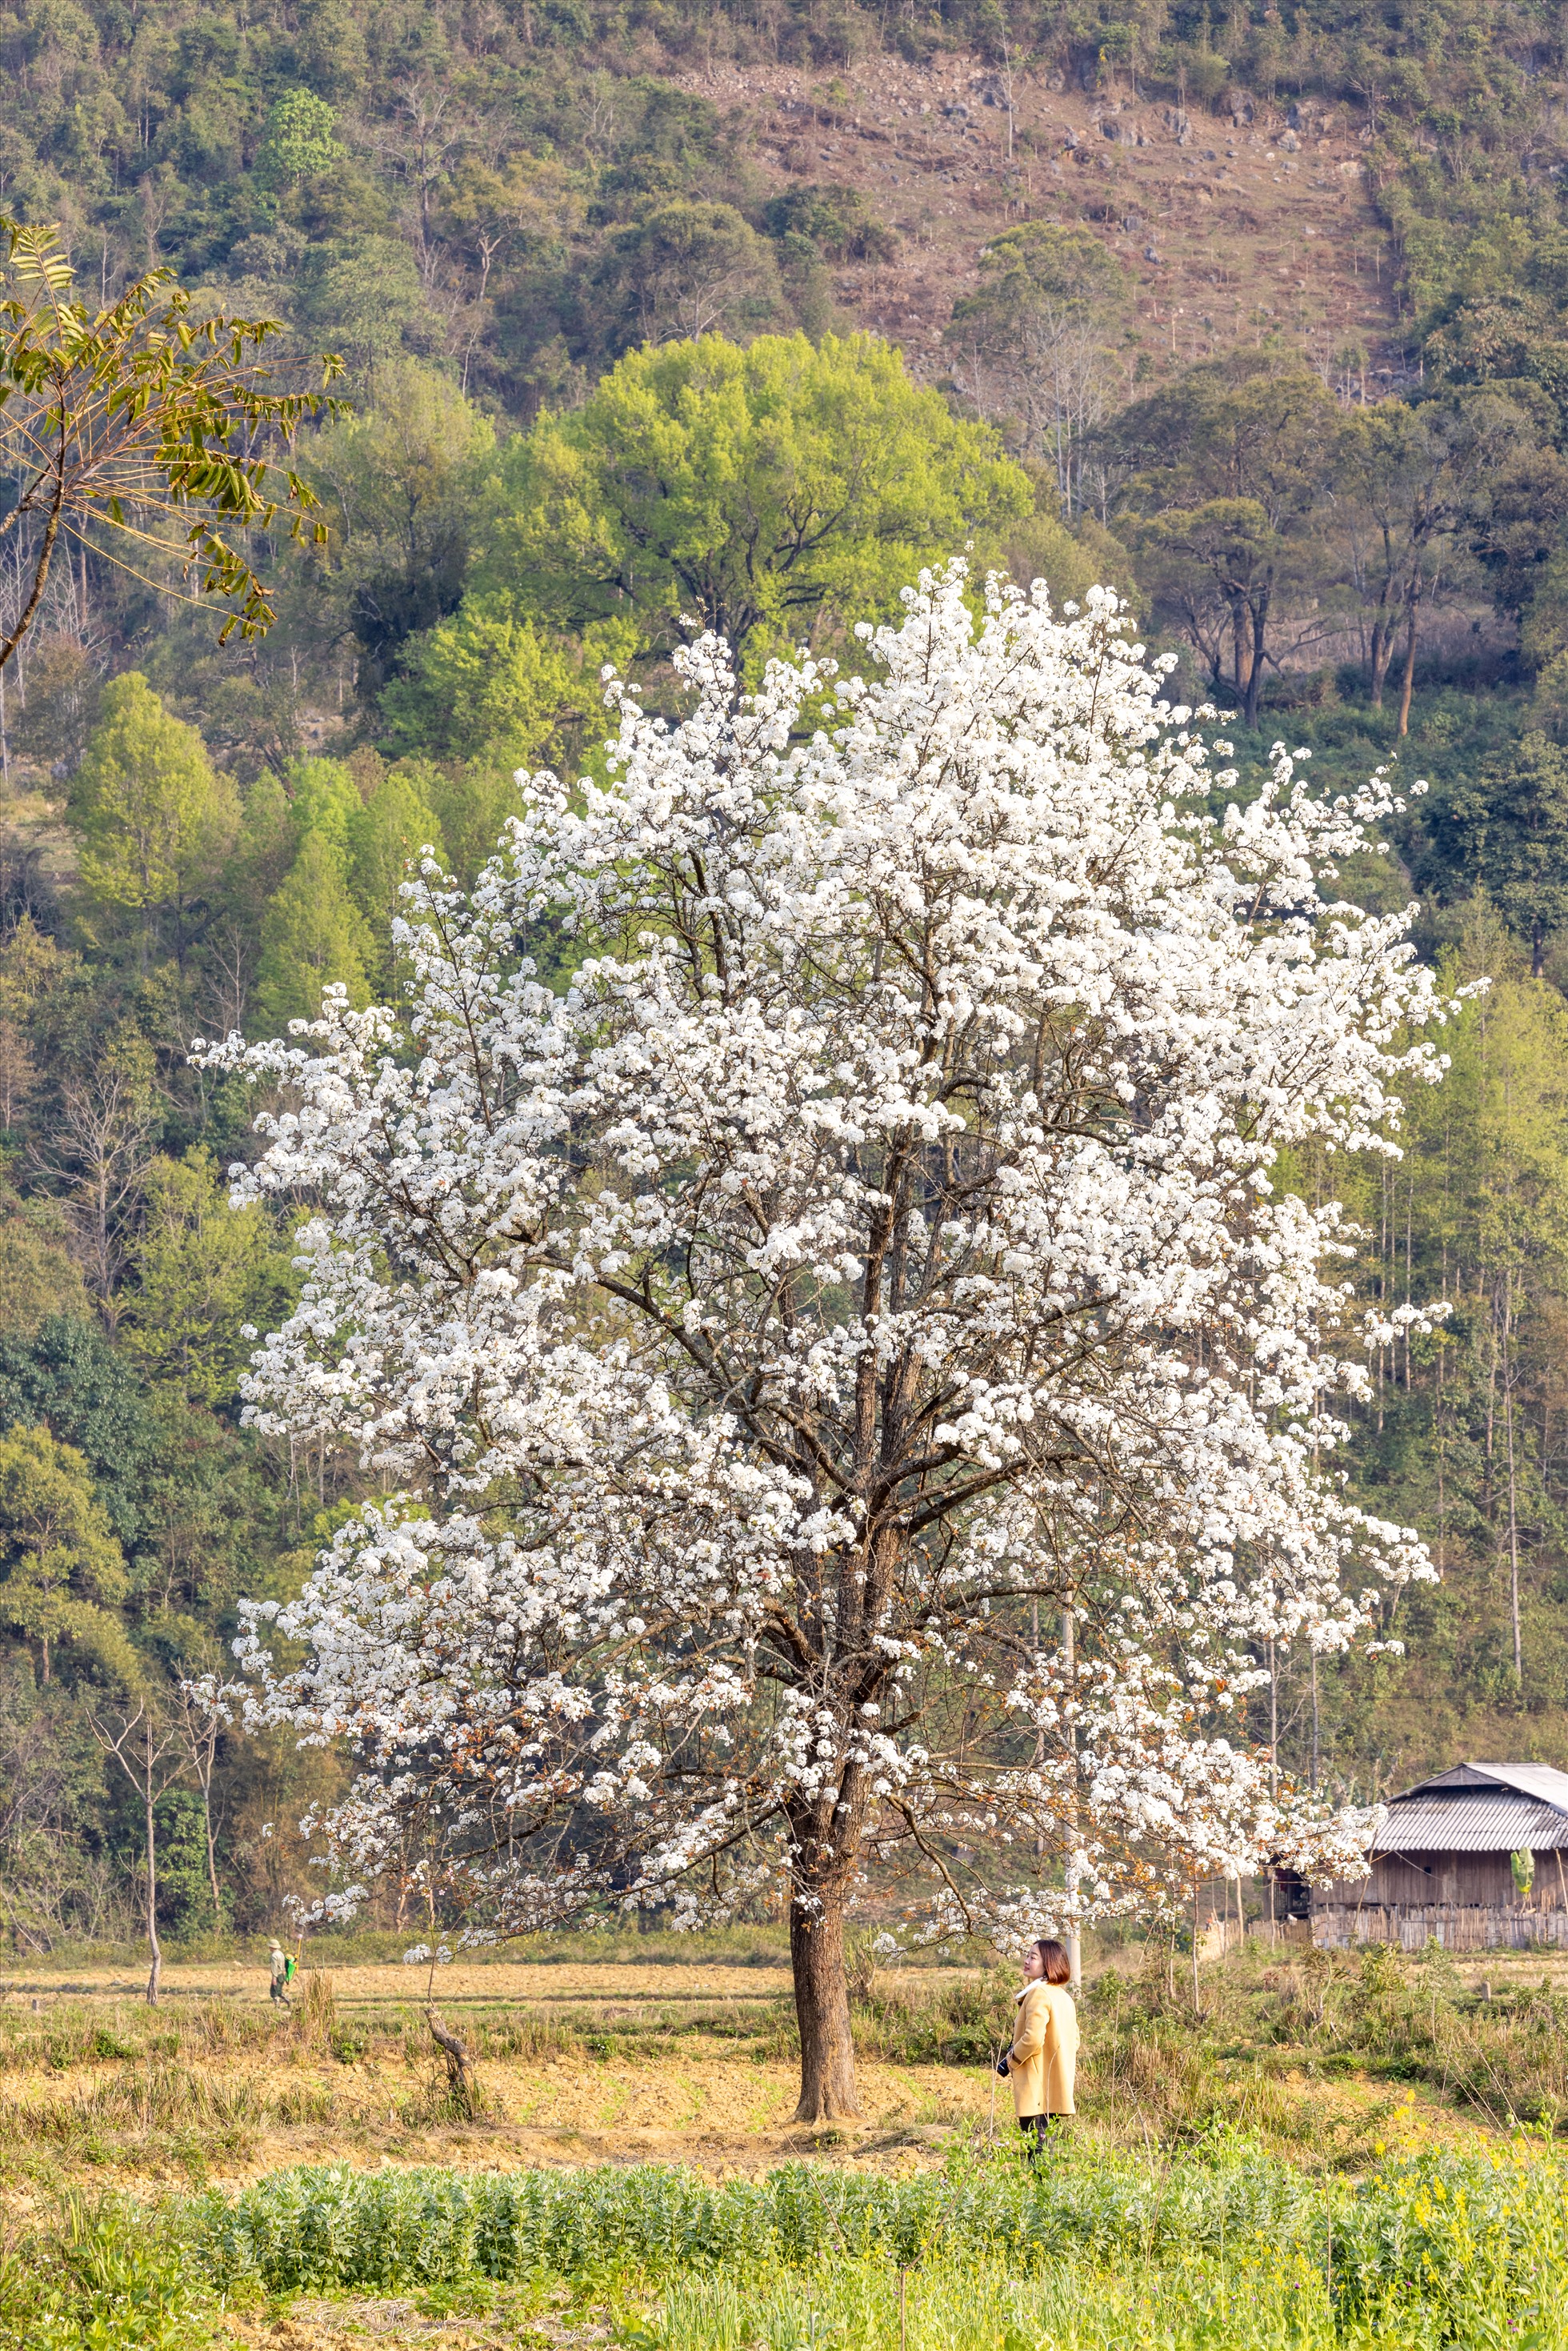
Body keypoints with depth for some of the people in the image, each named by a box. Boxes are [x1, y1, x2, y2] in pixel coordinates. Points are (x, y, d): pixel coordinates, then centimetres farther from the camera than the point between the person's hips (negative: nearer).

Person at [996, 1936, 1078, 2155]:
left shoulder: (1038, 1993, -14)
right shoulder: (1064, 1996, 15)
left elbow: (1033, 2039, -24)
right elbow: (1073, 2041, 20)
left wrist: (1011, 2061, -8)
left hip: (1036, 2089, -9)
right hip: (1057, 2089, 9)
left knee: (1036, 2148, -9)